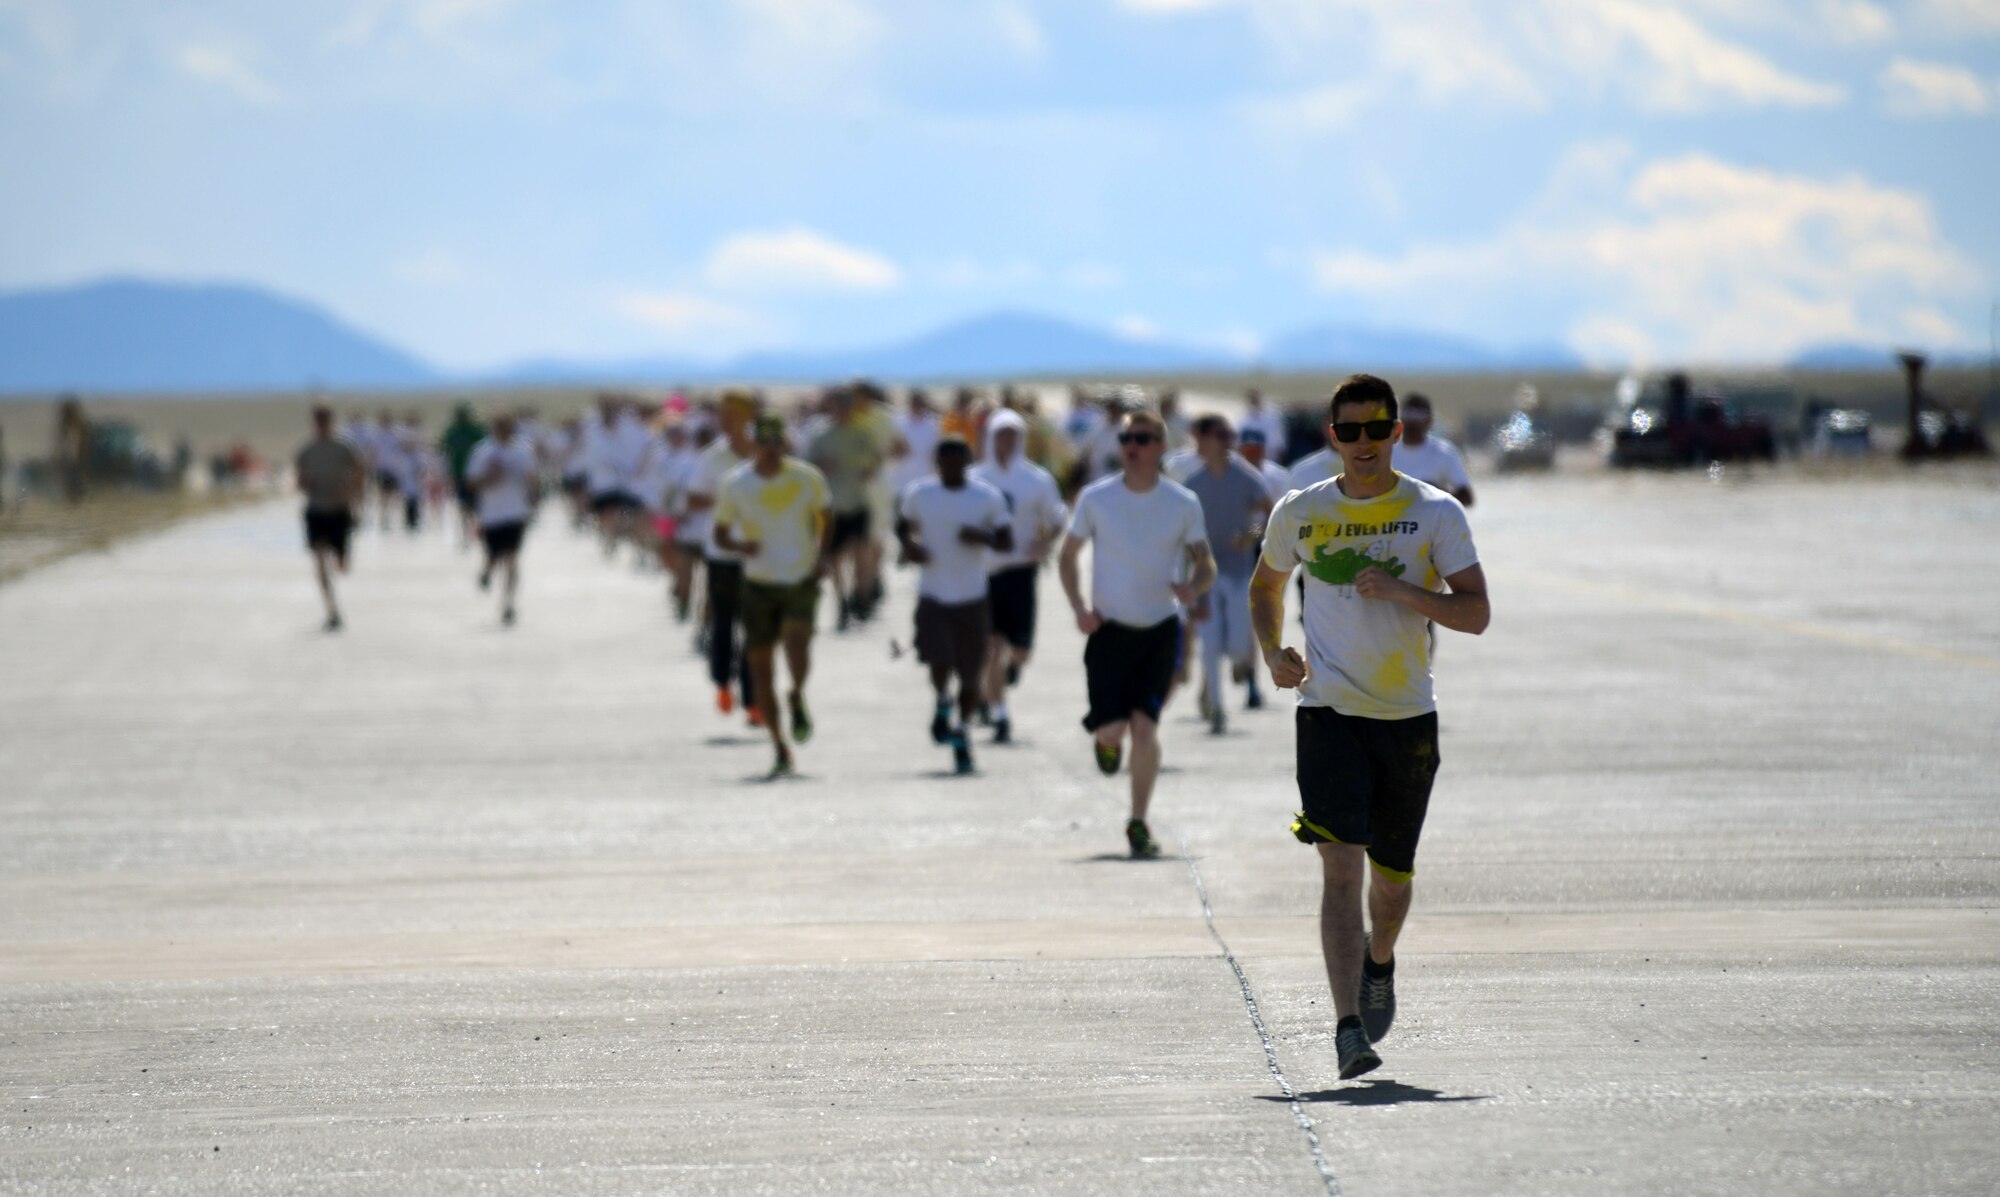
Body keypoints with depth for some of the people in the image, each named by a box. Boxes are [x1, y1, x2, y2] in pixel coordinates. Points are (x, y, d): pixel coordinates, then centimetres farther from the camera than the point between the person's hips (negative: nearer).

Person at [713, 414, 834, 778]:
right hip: (758, 582, 1)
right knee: (760, 664, 1)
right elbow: (720, 533, 5)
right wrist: (740, 546, -17)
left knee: (796, 637, -28)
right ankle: (781, 751, 13)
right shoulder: (735, 484, -3)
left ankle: (797, 698, 4)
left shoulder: (807, 478, -2)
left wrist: (822, 557, -1)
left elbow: (826, 516, 13)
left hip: (802, 580, -1)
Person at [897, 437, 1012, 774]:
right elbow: (903, 524, 17)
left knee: (971, 674, 3)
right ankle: (943, 703, 17)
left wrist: (983, 537, -19)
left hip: (973, 598, 0)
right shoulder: (918, 493, 2)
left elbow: (1007, 542, 2)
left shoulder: (988, 497, -1)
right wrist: (908, 545, -5)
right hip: (932, 596, 0)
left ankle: (963, 733, 23)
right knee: (939, 661, -17)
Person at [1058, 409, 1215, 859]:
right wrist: (1079, 607, -10)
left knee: (1145, 726, -10)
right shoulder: (1096, 498, -3)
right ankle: (1108, 740, 32)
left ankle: (1138, 824, 5)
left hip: (1160, 628, 0)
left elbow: (1206, 564, 4)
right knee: (1110, 728, -8)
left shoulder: (1184, 504, -3)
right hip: (1109, 628, 0)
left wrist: (1194, 587, -20)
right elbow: (1067, 556, 6)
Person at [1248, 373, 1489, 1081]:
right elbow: (1265, 585, 22)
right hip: (1329, 711, -1)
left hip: (1409, 717, 1)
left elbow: (1476, 614, -5)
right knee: (1340, 867, -15)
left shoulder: (1436, 513, -1)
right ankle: (1349, 1029, -20)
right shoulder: (1300, 512, 4)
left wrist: (1399, 590, -19)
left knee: (1391, 874, 12)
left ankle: (1379, 961, 46)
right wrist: (1273, 653, 4)